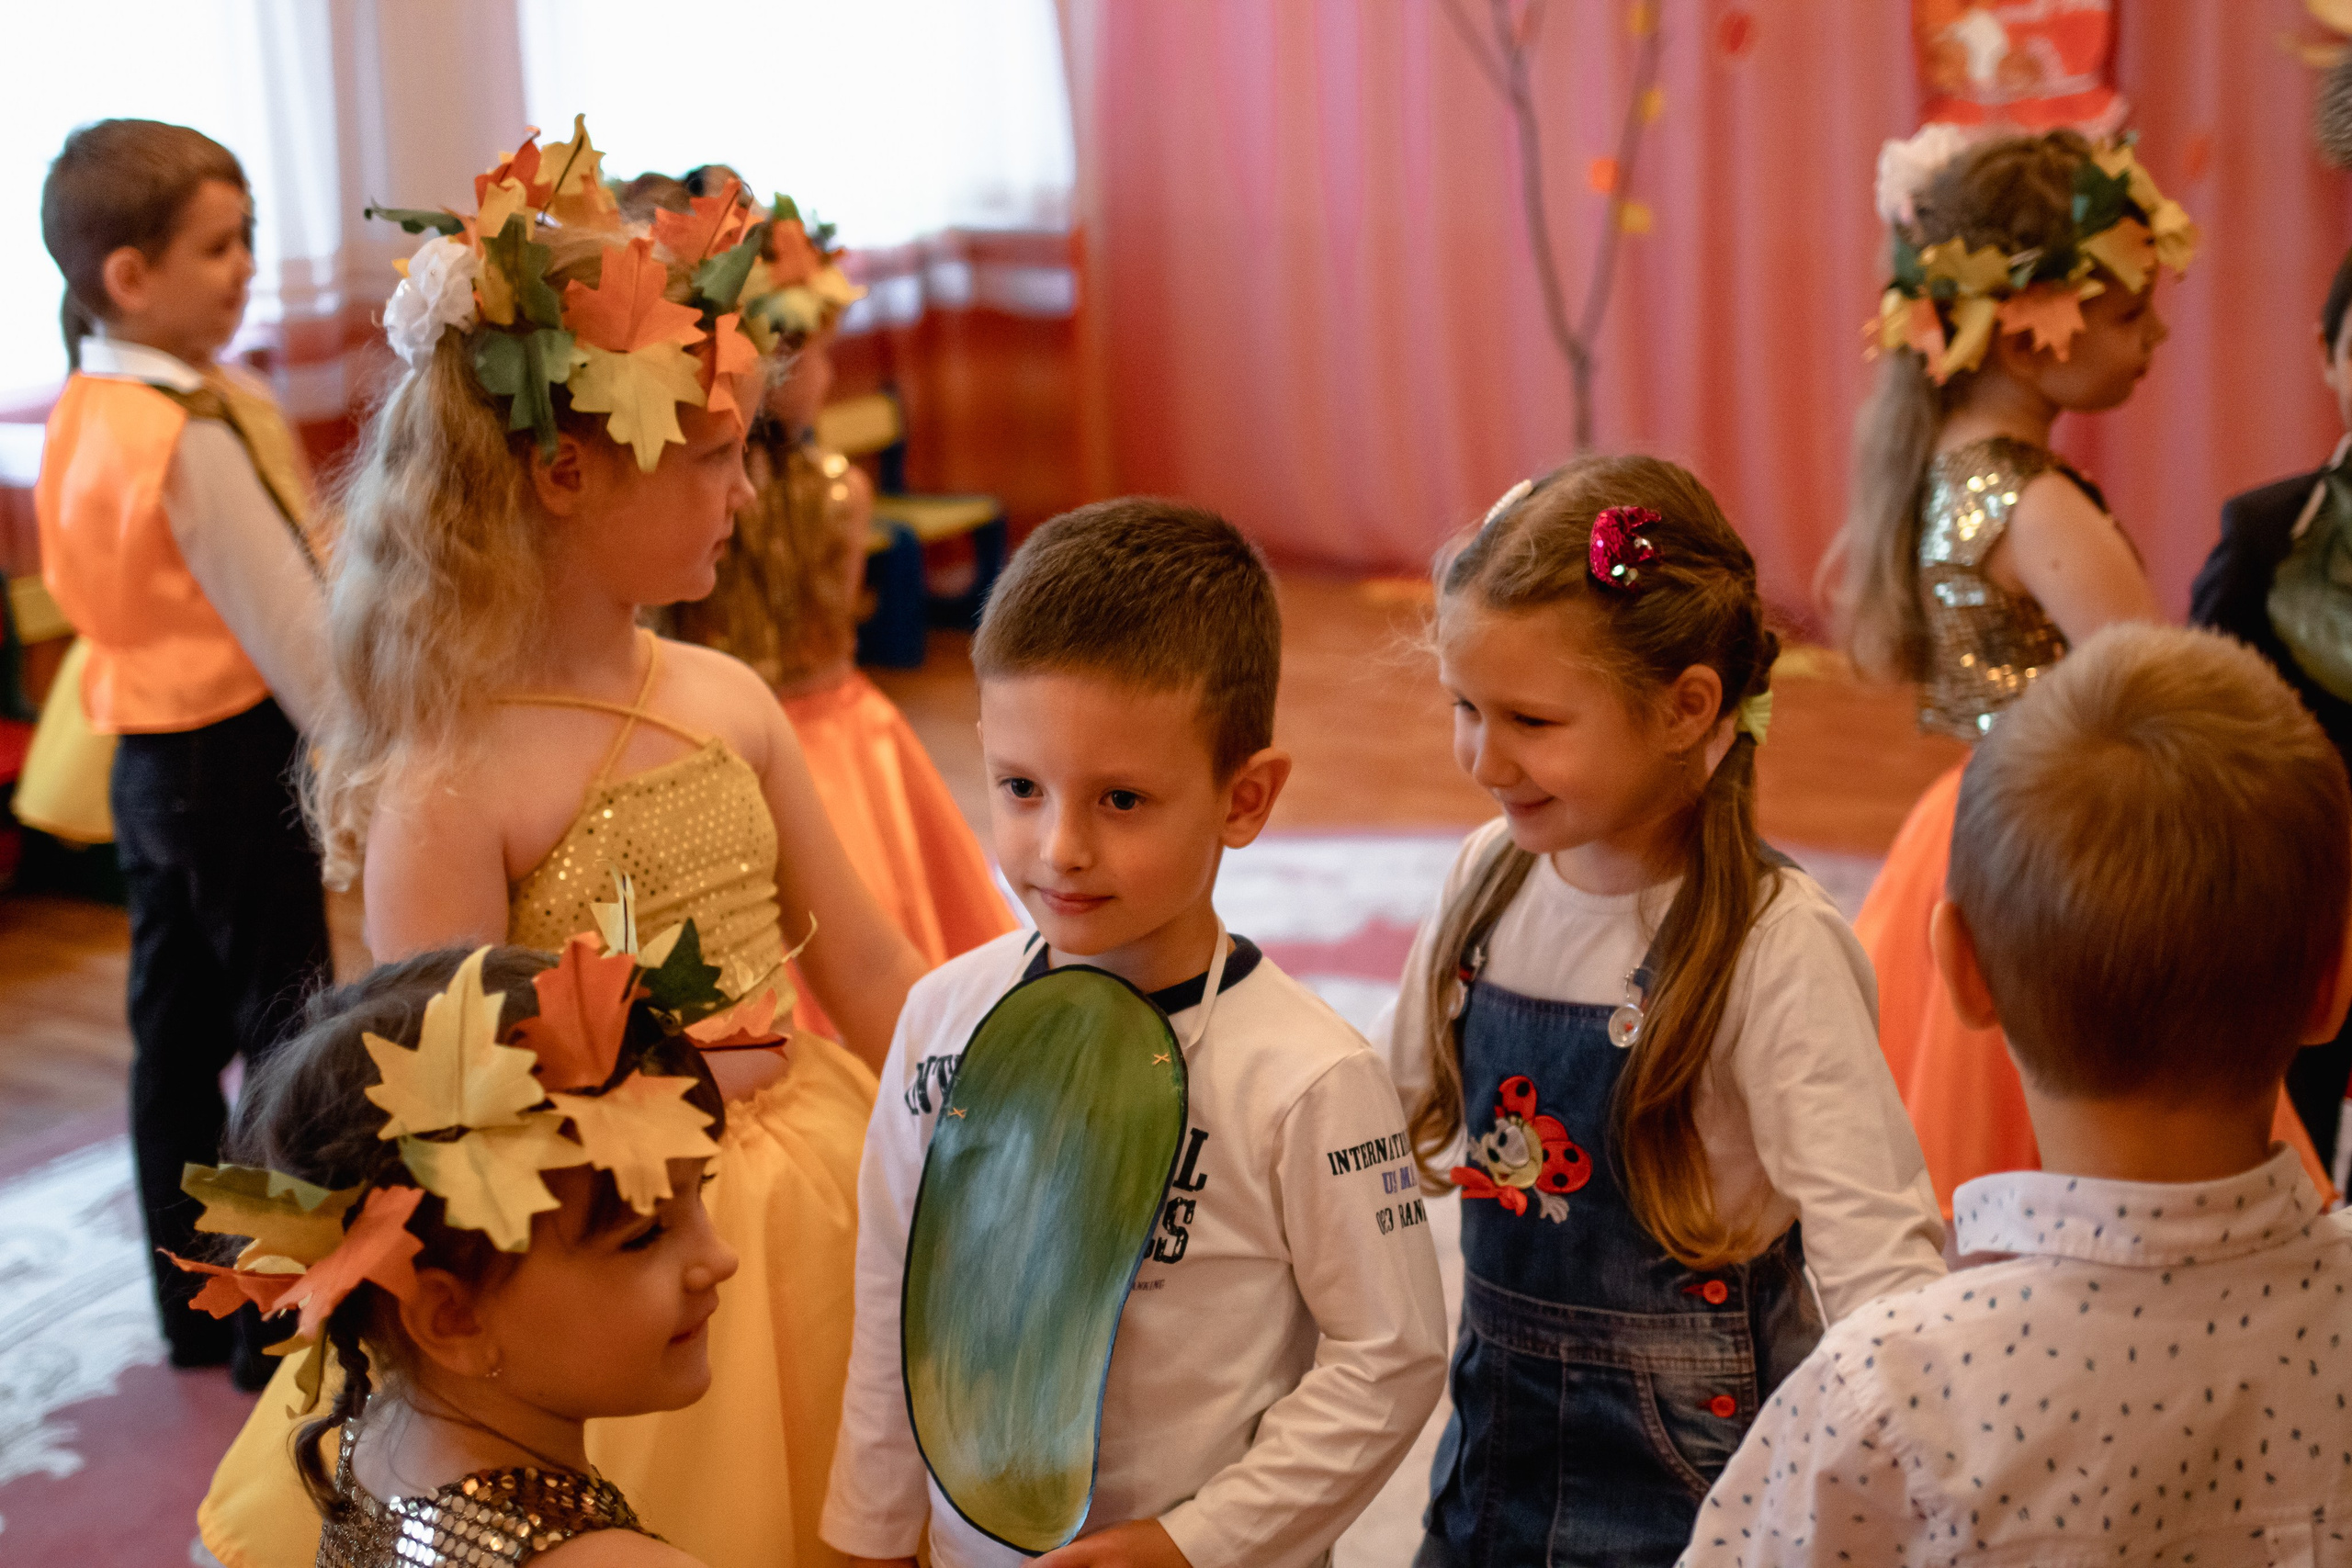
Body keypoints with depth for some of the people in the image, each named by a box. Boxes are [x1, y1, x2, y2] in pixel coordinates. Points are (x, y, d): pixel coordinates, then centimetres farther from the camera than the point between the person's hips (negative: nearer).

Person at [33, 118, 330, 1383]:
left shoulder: (85, 416, 7)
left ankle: (197, 1307, 27)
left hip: (146, 755, 9)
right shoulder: (197, 434, -21)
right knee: (285, 1036, 2)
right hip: (236, 757, -9)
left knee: (175, 1033, 15)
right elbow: (288, 619, -19)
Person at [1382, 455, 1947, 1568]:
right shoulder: (1493, 873, -3)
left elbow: (1873, 1252, -24)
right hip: (1497, 1431, 5)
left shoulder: (1773, 946, -20)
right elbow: (1387, 1112, 11)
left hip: (1688, 1474, -5)